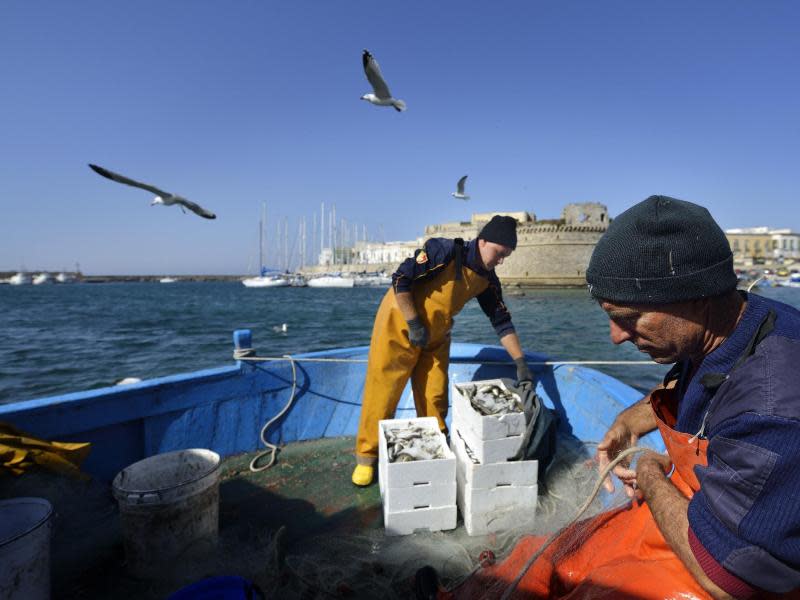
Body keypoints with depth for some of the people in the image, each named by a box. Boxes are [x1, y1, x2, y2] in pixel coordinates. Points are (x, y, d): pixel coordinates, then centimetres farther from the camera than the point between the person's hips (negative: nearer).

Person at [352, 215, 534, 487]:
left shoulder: (487, 279, 0)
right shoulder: (445, 251, -21)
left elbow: (502, 321, 3)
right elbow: (400, 280, -22)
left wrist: (521, 363, -2)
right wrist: (414, 324, -21)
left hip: (435, 338, 6)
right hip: (399, 326, -6)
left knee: (435, 400, 6)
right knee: (382, 395, 0)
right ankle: (366, 458, 16)